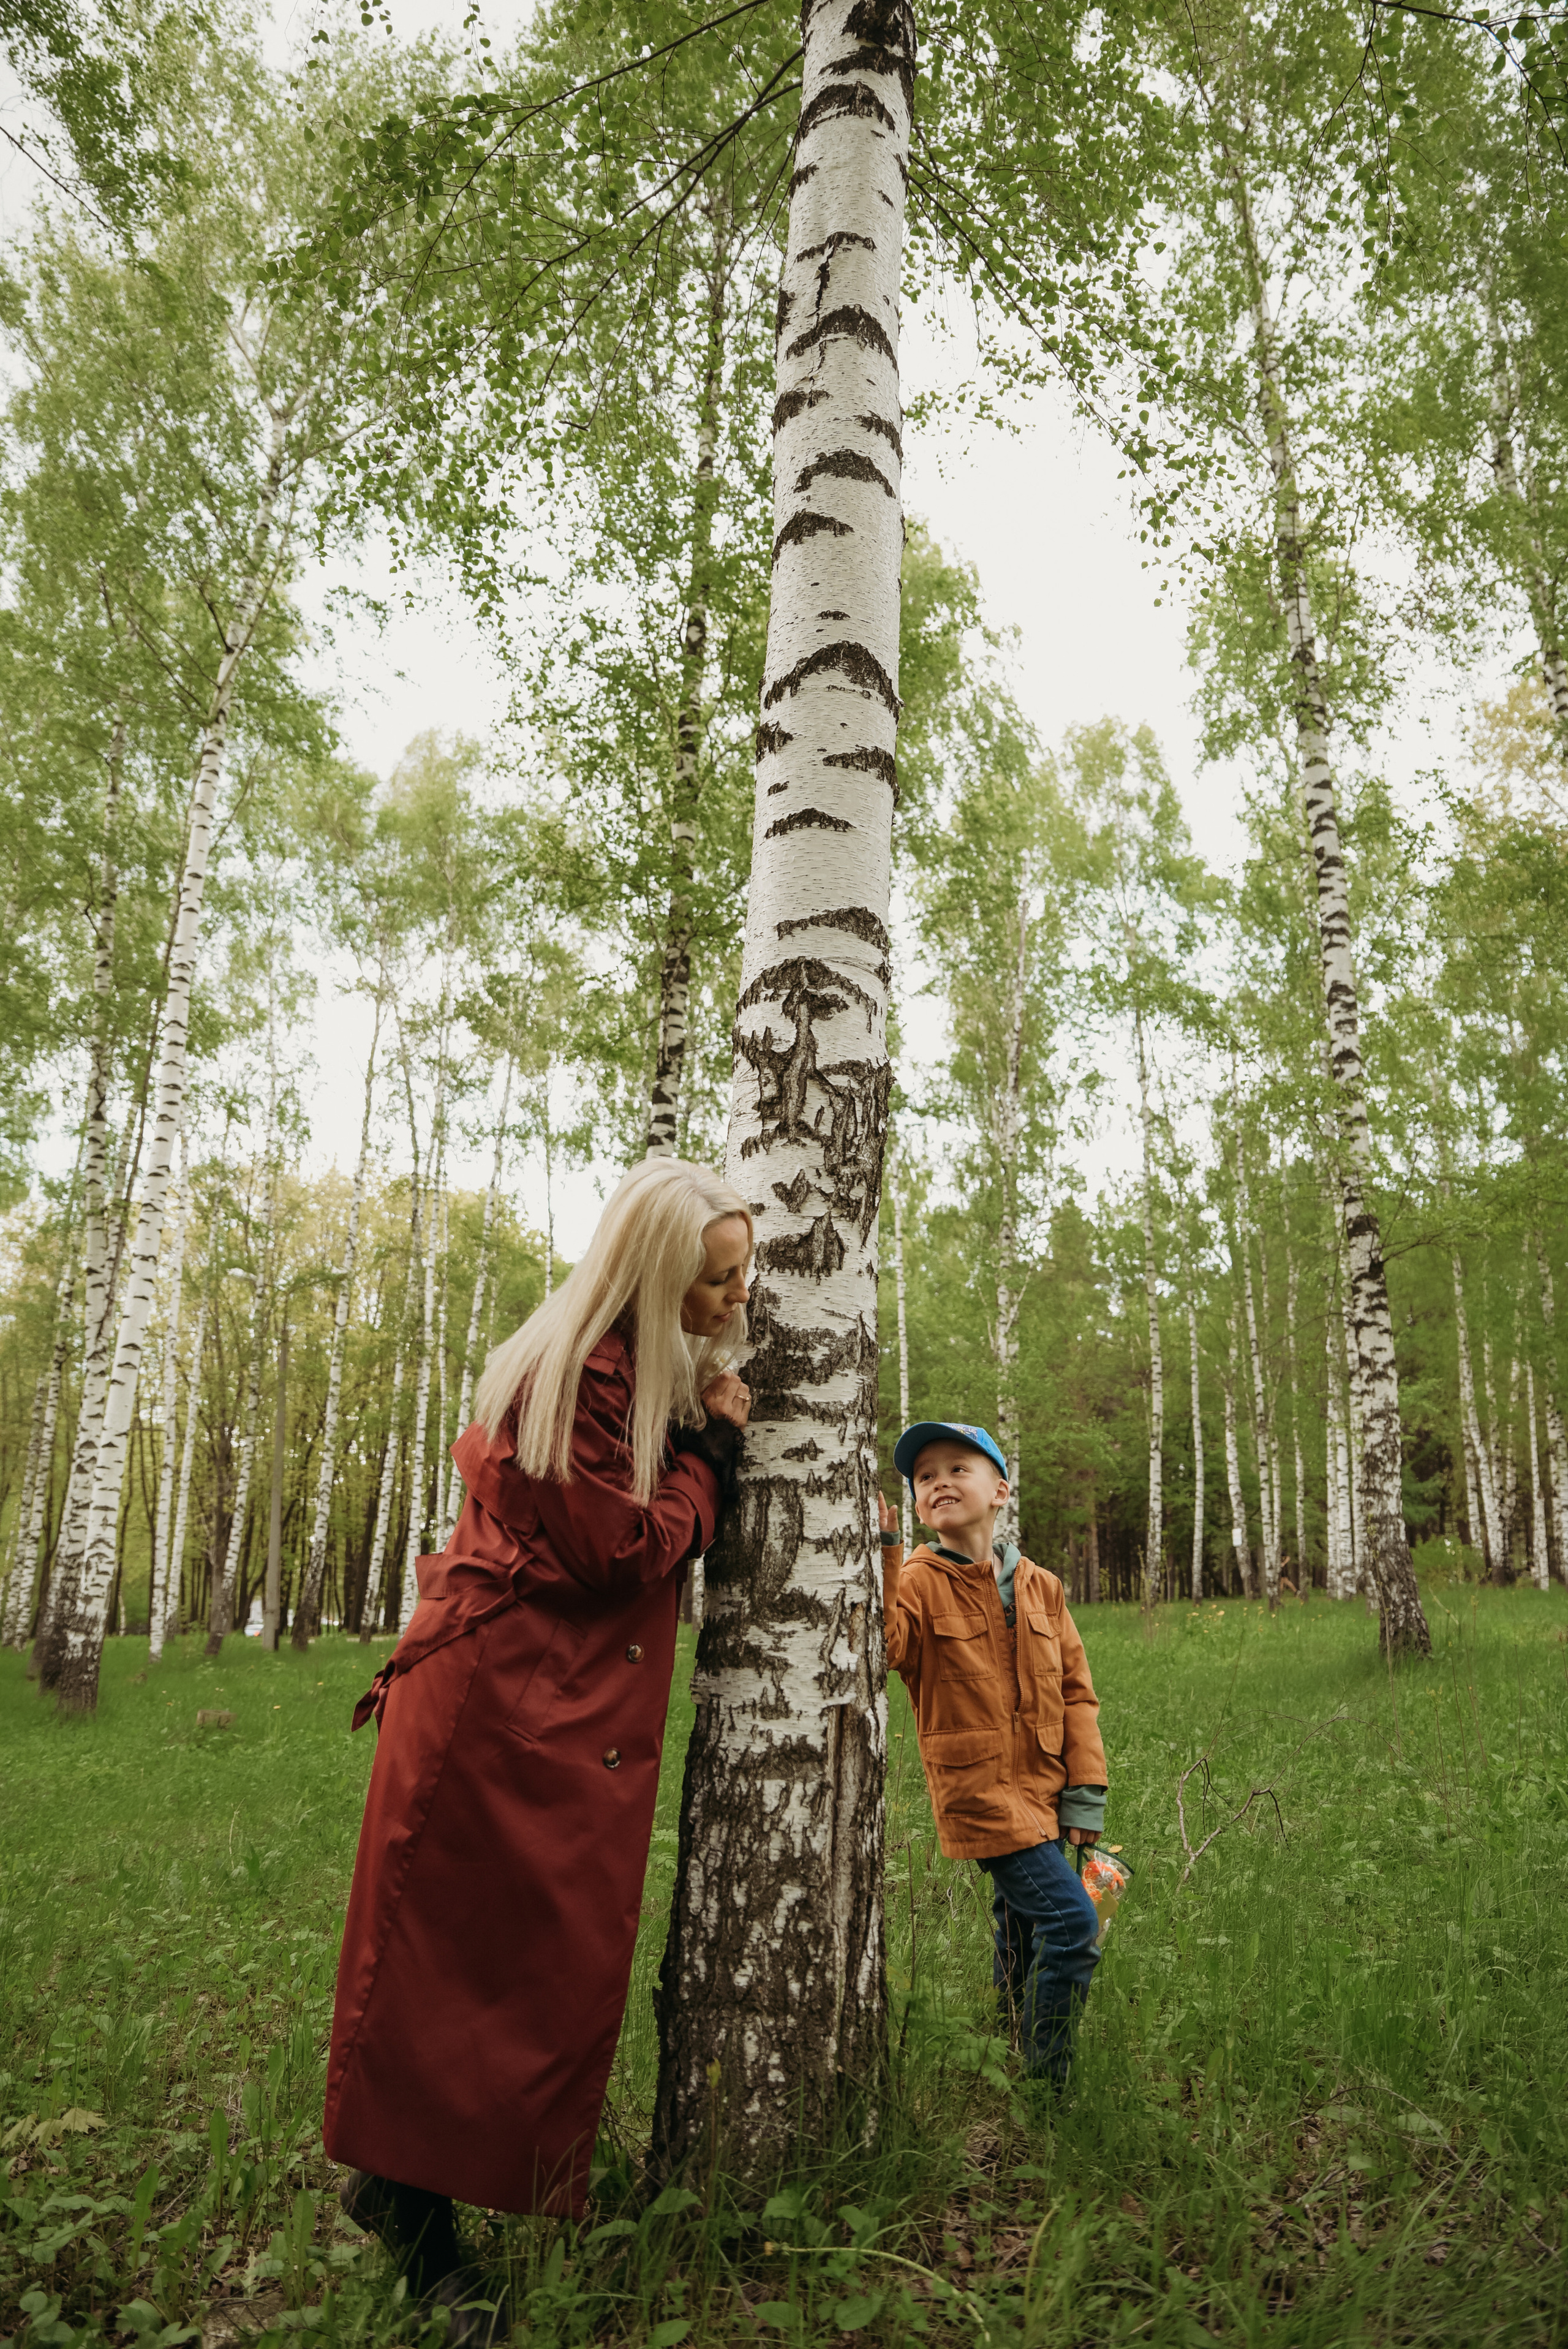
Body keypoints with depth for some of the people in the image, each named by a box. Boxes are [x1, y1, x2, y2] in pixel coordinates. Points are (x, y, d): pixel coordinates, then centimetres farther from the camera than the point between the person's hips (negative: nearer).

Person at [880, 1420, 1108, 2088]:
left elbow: (1076, 1692, 7)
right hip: (981, 1791, -5)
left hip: (1043, 1794, 5)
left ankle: (1019, 2052, 39)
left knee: (1023, 1933, 19)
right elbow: (882, 1648, -29)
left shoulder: (1040, 1587, 4)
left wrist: (1085, 1791, 2)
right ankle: (1045, 2083, 2)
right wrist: (881, 1555, -34)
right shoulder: (918, 1582, -9)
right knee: (1072, 1922, -13)